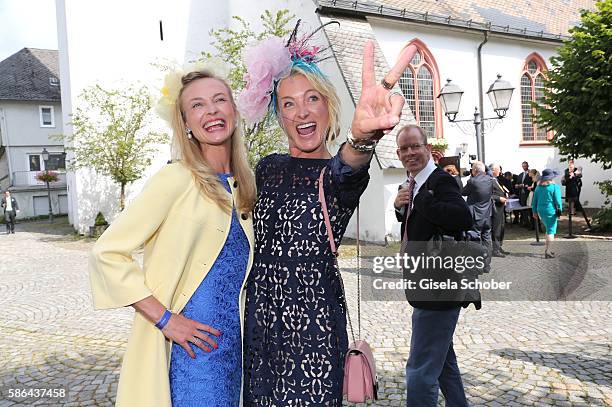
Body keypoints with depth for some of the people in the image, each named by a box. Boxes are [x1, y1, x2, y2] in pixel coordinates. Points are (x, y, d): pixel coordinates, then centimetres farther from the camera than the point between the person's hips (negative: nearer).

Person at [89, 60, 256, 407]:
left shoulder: (243, 185, 6)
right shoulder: (177, 179, -14)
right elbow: (107, 254, -15)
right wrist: (165, 319, -16)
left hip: (232, 347, 6)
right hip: (185, 351, -6)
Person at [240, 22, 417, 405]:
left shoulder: (340, 172, -7)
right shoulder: (268, 167, 7)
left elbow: (346, 172, -34)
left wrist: (363, 136, -55)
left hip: (314, 321, -4)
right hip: (258, 319, 4)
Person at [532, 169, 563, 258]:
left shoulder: (538, 187, 7)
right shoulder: (555, 187, -9)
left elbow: (534, 201, 10)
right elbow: (558, 201, -11)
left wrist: (535, 212, 16)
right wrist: (559, 210, 0)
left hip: (541, 211, 6)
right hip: (550, 211, -6)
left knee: (549, 229, 21)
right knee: (551, 231, -1)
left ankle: (547, 249, 22)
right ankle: (548, 252, -5)